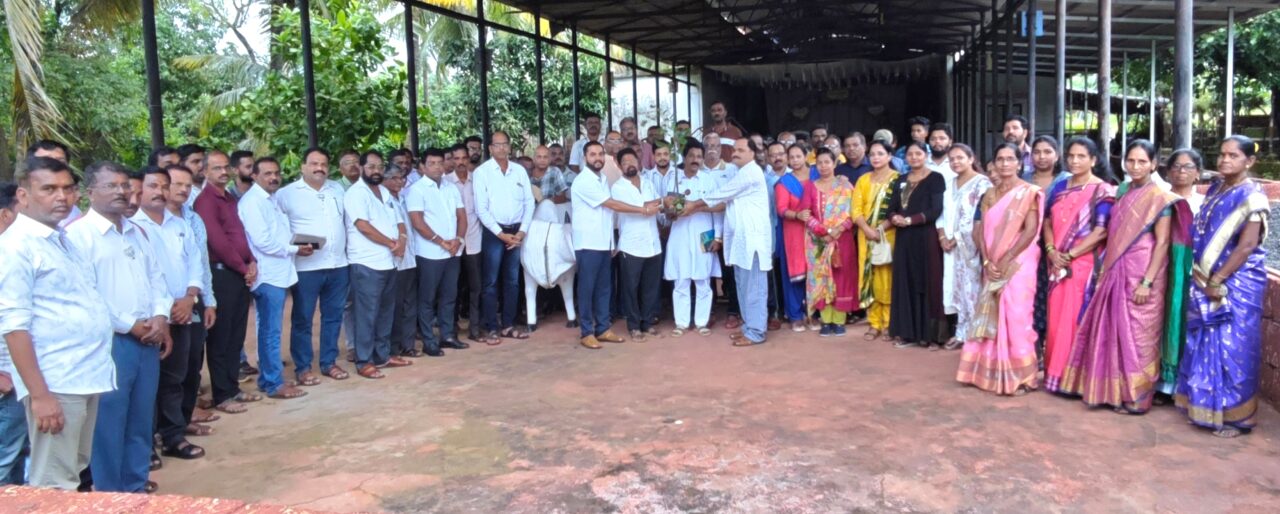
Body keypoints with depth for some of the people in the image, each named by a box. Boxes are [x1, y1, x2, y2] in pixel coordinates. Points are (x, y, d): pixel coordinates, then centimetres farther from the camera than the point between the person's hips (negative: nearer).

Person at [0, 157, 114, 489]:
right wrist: (39, 394, -21)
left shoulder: (61, 239, 15)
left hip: (86, 376, 8)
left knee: (75, 473, 17)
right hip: (55, 384, -8)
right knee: (55, 487, -3)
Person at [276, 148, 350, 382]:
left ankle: (329, 362, 23)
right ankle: (302, 367, 13)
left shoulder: (338, 189, 12)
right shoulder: (286, 194, -3)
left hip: (338, 265, 5)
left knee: (333, 316, 11)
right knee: (302, 319, 3)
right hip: (306, 267, -4)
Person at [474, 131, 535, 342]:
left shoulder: (520, 170, 6)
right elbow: (481, 208, -9)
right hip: (494, 232, -4)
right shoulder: (482, 172, -5)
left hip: (516, 231, 4)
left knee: (512, 280, 10)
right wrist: (501, 234, -12)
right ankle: (492, 328, 7)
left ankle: (508, 325, 19)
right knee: (491, 282, 0)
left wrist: (522, 231, -4)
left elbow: (529, 202, 6)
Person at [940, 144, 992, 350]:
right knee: (959, 287, 8)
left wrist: (957, 238, -12)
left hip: (971, 244, -6)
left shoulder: (982, 183, -7)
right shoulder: (952, 184, 15)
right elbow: (946, 212, 14)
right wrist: (943, 236, -2)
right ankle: (962, 332, 14)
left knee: (972, 287, -5)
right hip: (952, 244, 7)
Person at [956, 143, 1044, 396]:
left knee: (1015, 317, -8)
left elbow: (1031, 231, -13)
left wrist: (1006, 260, -17)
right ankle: (993, 372, 18)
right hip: (992, 266, 5)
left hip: (1018, 263, -5)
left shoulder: (1029, 192, -4)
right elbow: (981, 230, 6)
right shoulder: (990, 194, 12)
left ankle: (1021, 376, 1)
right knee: (992, 317, 8)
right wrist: (987, 261, -7)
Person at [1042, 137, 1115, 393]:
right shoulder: (1060, 187, 11)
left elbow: (1101, 231, -12)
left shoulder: (1103, 191, -5)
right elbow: (1048, 221, 11)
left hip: (1084, 263, -5)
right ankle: (1055, 372, 17)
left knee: (1076, 318, -4)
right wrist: (1052, 251, -6)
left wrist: (1070, 255, -15)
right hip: (1057, 263, 5)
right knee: (1056, 317, 7)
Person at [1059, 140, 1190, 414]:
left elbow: (1162, 243, -13)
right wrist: (1104, 268, 12)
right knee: (1111, 331, 10)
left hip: (1141, 274, -6)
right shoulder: (1122, 191, 10)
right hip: (1115, 271, 6)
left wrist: (1147, 281, -18)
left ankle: (1134, 396, 10)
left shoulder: (1160, 198, -9)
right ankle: (1111, 390, 21)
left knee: (1137, 335, 0)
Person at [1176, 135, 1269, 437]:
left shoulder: (1251, 196, -12)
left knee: (1232, 347, -1)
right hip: (1207, 280, 7)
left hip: (1237, 283, -7)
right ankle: (1204, 405, 24)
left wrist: (1217, 280, -16)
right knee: (1205, 344, 12)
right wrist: (1203, 276, 8)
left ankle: (1233, 416, 10)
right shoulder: (1215, 188, 9)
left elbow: (1247, 245, -18)